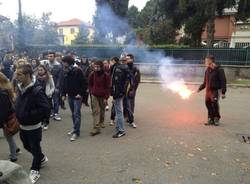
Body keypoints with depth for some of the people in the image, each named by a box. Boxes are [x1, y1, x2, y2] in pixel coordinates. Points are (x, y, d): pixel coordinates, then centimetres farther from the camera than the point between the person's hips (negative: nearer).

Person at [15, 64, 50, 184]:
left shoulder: (37, 90, -25)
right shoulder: (21, 88, -2)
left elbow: (46, 110, -29)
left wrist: (29, 115, -24)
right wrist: (18, 115, 0)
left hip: (33, 127, -8)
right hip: (22, 126, 8)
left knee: (35, 148, 12)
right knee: (27, 146, 24)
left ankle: (35, 170, 34)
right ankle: (42, 158, 49)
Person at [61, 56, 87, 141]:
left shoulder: (78, 71, -14)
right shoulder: (66, 72, 5)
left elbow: (85, 83, -13)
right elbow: (64, 84, 14)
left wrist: (81, 93, -16)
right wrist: (63, 94, 7)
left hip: (77, 96, -6)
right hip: (70, 96, 6)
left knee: (76, 114, -4)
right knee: (73, 113, 16)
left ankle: (76, 132, 3)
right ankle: (75, 128, 29)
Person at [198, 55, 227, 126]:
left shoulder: (219, 70, -10)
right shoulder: (207, 70, 11)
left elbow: (223, 81, -11)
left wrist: (223, 92, -15)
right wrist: (200, 88, 18)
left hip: (216, 90, -7)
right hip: (208, 90, 7)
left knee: (215, 102, -17)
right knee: (208, 103, 7)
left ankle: (216, 118, 2)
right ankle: (211, 119, 21)